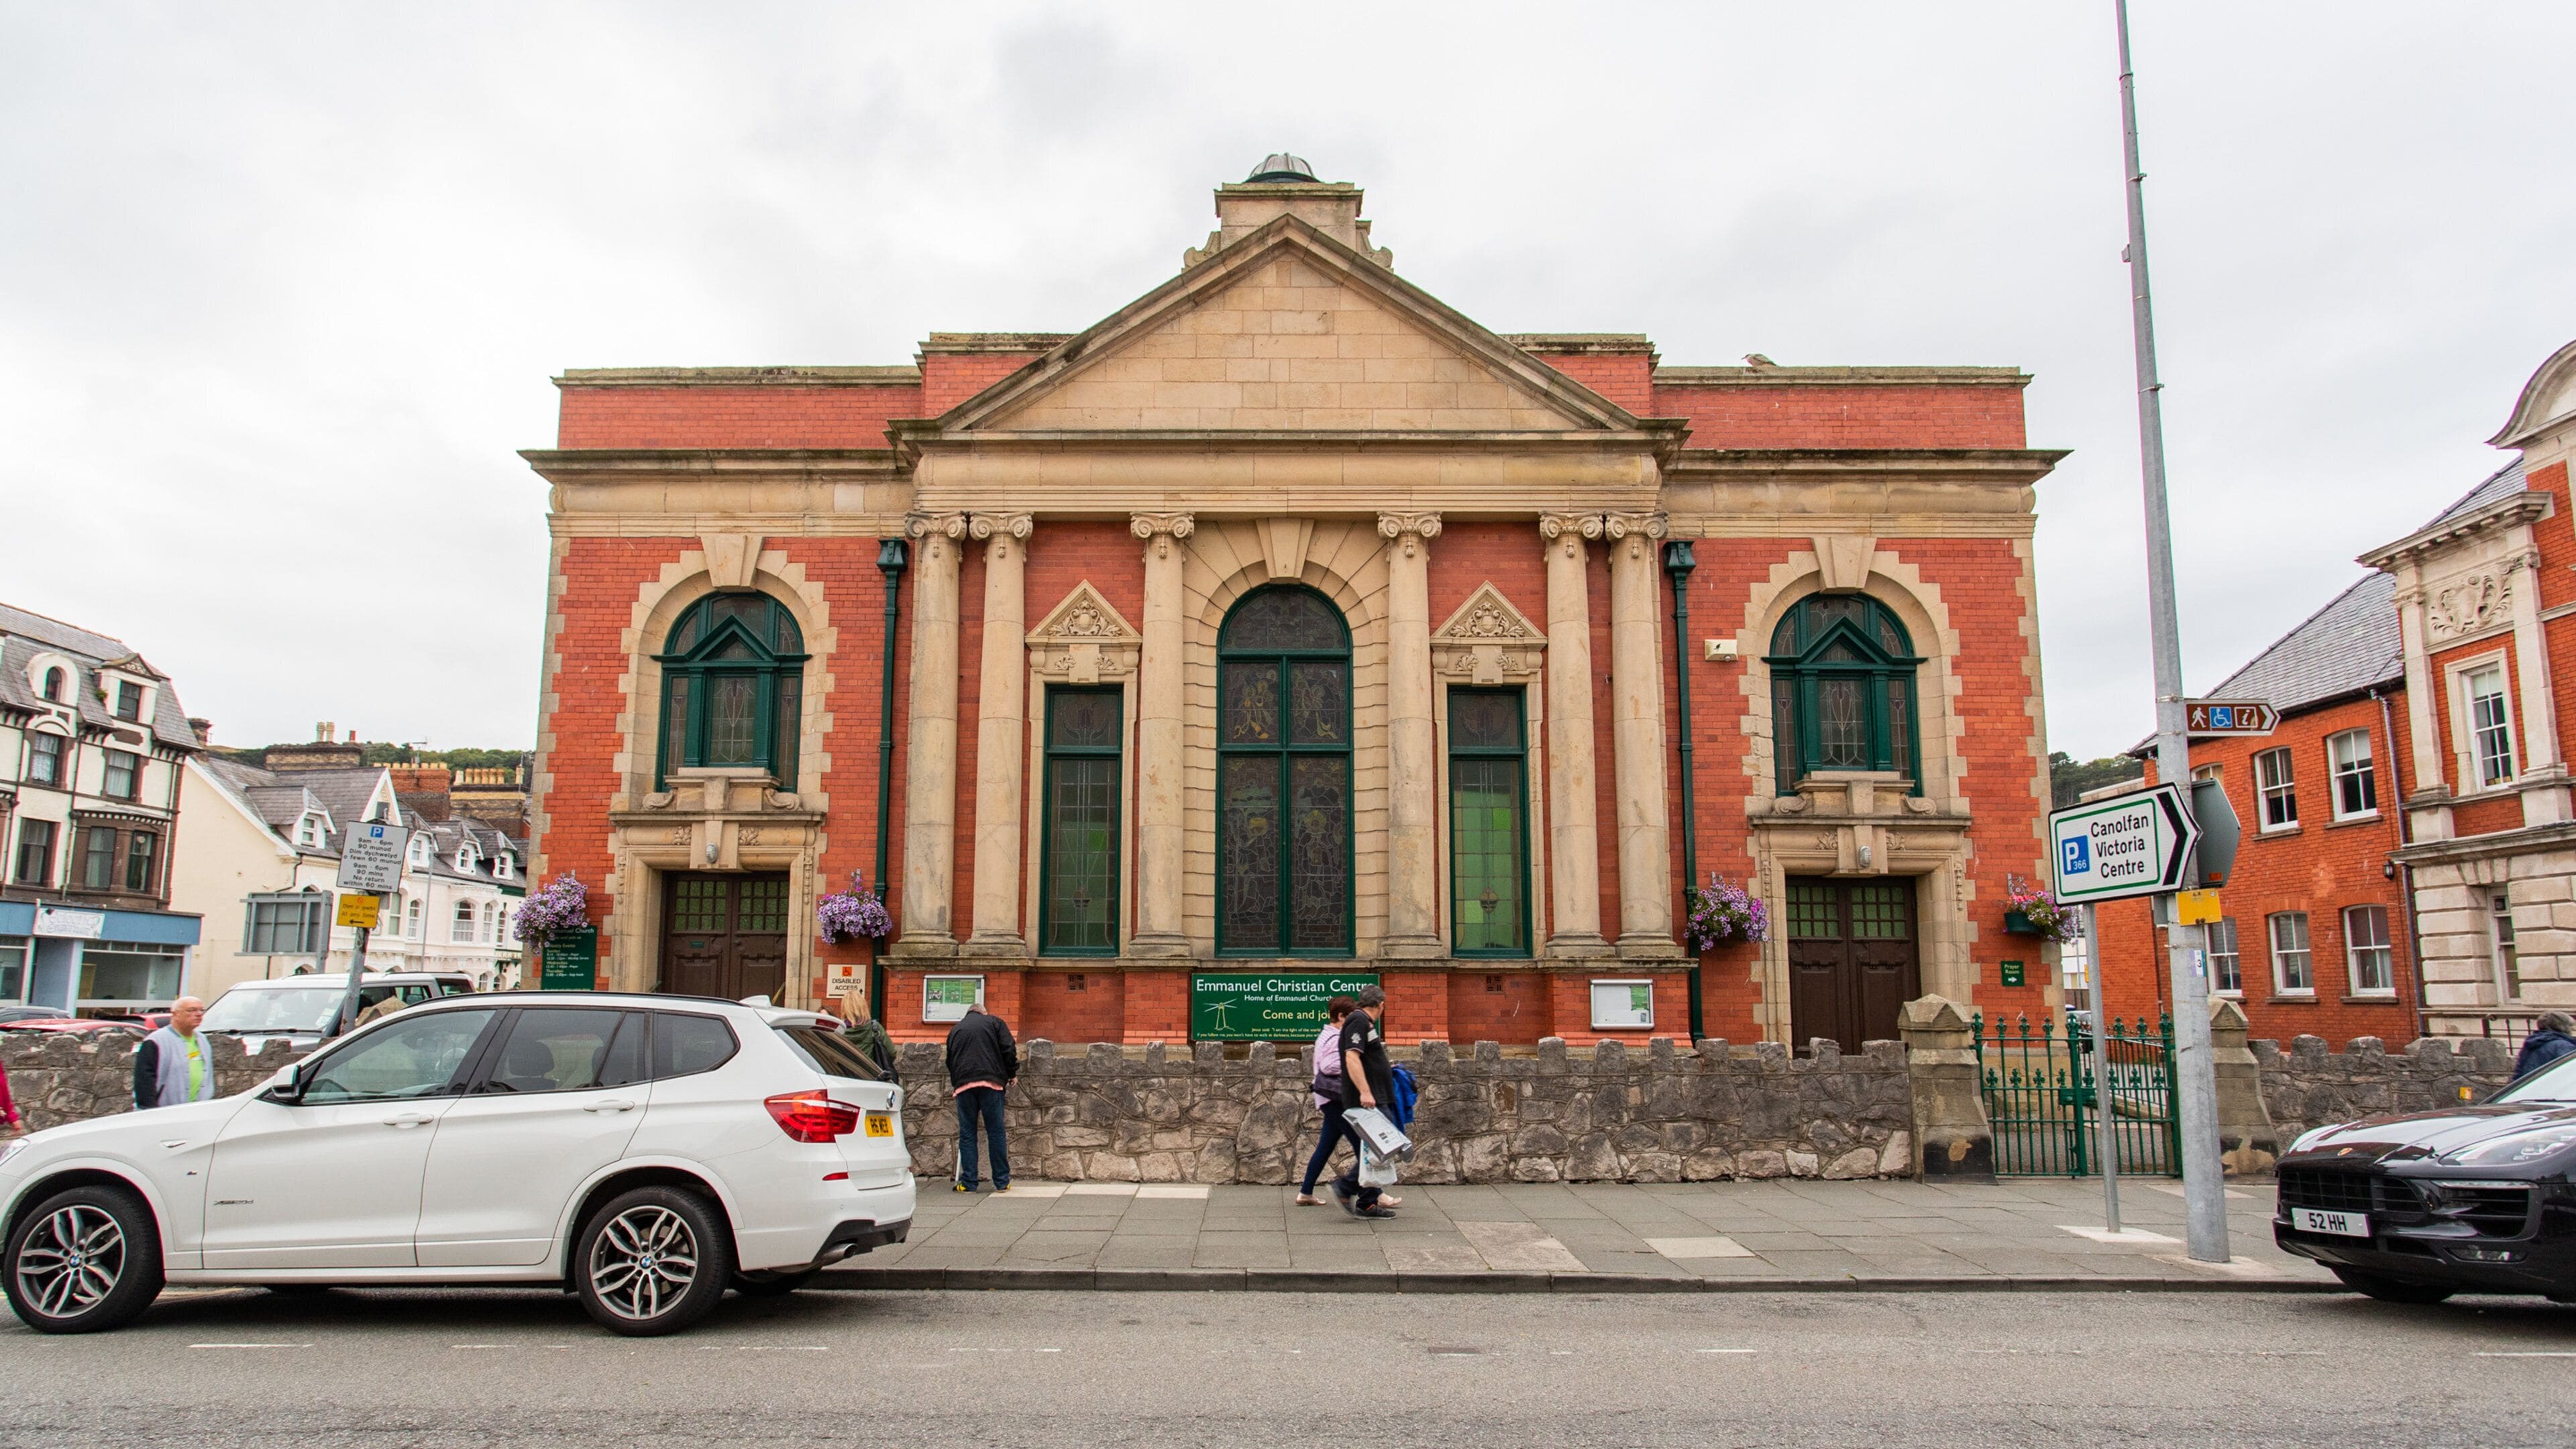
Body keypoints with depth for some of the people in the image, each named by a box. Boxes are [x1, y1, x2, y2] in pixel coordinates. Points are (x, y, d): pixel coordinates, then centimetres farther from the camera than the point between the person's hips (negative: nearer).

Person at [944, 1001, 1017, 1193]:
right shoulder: (994, 1022, 15)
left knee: (967, 1134, 5)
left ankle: (968, 1183, 3)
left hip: (963, 1084, 2)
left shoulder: (955, 1029, 24)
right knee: (995, 1132, 2)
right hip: (991, 1083, -2)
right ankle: (1002, 1182, 4)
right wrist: (1012, 1074, 13)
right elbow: (1009, 1050, 4)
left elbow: (950, 1062, 25)